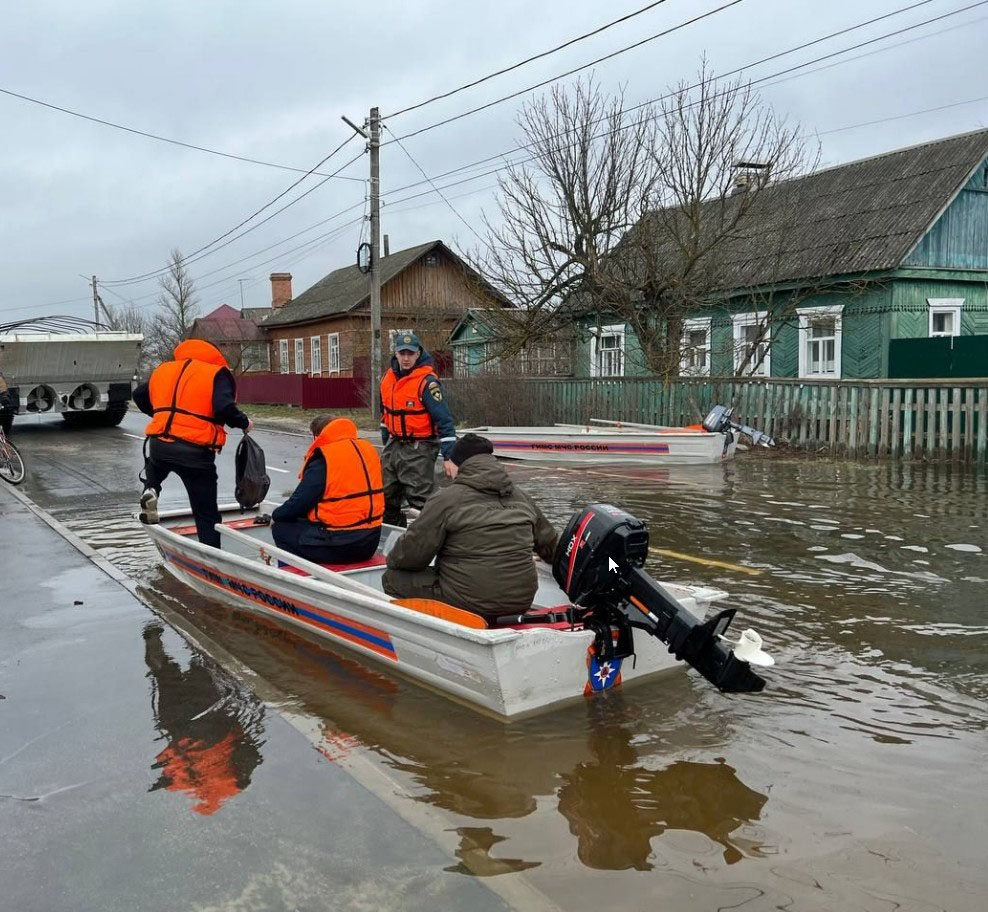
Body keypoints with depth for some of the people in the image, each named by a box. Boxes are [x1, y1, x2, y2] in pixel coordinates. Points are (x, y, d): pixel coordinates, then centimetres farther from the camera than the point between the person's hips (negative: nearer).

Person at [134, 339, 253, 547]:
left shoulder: (163, 370, 19)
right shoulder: (217, 373, 1)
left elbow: (139, 396, 28)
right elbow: (224, 408, -15)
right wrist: (244, 423, 2)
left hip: (159, 445, 4)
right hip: (195, 452, -4)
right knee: (206, 514, 9)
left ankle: (150, 491, 11)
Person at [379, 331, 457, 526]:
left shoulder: (427, 381, -17)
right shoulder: (388, 378, 6)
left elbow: (444, 420, -19)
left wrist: (448, 458, -22)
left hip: (419, 449, -8)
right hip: (394, 445, 8)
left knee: (420, 499, -9)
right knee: (386, 496, 16)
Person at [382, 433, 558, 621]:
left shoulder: (445, 499, -7)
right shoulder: (520, 497, 11)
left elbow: (412, 552, -5)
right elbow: (548, 542, 24)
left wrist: (393, 560, 18)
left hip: (471, 605, -7)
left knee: (393, 579, 8)